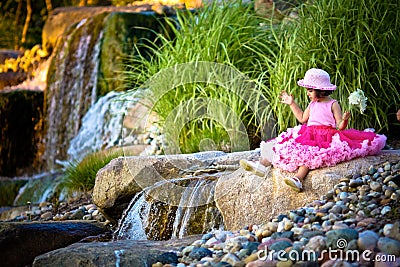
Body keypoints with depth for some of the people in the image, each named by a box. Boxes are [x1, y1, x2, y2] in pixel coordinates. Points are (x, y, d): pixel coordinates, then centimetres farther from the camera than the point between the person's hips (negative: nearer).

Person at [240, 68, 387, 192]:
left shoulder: (333, 104, -1)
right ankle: (263, 163, -20)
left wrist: (344, 120, -27)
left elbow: (340, 127, -4)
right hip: (309, 134, 7)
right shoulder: (313, 104, 20)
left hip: (326, 135, -7)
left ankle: (298, 179, -55)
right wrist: (292, 103, 31)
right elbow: (302, 118, 33)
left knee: (307, 152, -36)